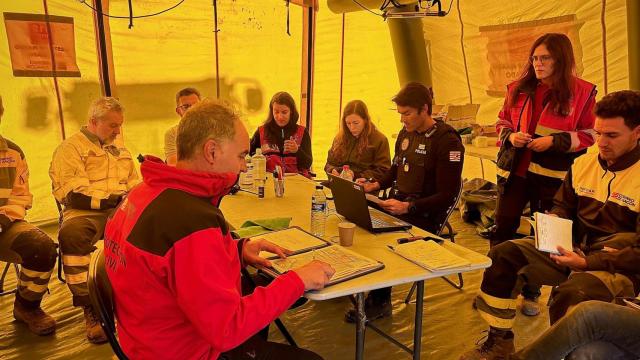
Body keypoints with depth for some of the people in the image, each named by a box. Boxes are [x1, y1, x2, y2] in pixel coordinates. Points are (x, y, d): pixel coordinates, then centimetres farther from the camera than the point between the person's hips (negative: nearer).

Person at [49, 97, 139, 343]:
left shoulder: (120, 147, 25)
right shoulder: (71, 147, 4)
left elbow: (134, 183, 25)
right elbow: (72, 194, -9)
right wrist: (112, 199, -15)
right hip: (85, 212, -4)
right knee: (71, 235, -38)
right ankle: (89, 307, -28)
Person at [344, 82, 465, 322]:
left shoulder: (447, 141, -15)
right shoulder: (406, 133, 10)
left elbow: (448, 195, -17)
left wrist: (408, 207, -27)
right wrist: (375, 185, 4)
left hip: (424, 216, -7)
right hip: (399, 204, 7)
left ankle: (380, 302, -2)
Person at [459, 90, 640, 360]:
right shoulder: (583, 163, 5)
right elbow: (562, 206, 19)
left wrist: (587, 263, -25)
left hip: (618, 266, -7)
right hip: (575, 248, 7)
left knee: (571, 292, -38)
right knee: (503, 254, -5)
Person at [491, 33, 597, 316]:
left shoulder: (581, 92, -5)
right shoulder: (519, 89, 3)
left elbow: (588, 136, -2)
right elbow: (501, 123, 13)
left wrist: (555, 141, -17)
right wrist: (511, 136, -8)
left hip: (550, 176, -2)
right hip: (514, 171, 2)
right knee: (502, 229, 5)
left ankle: (531, 293, 26)